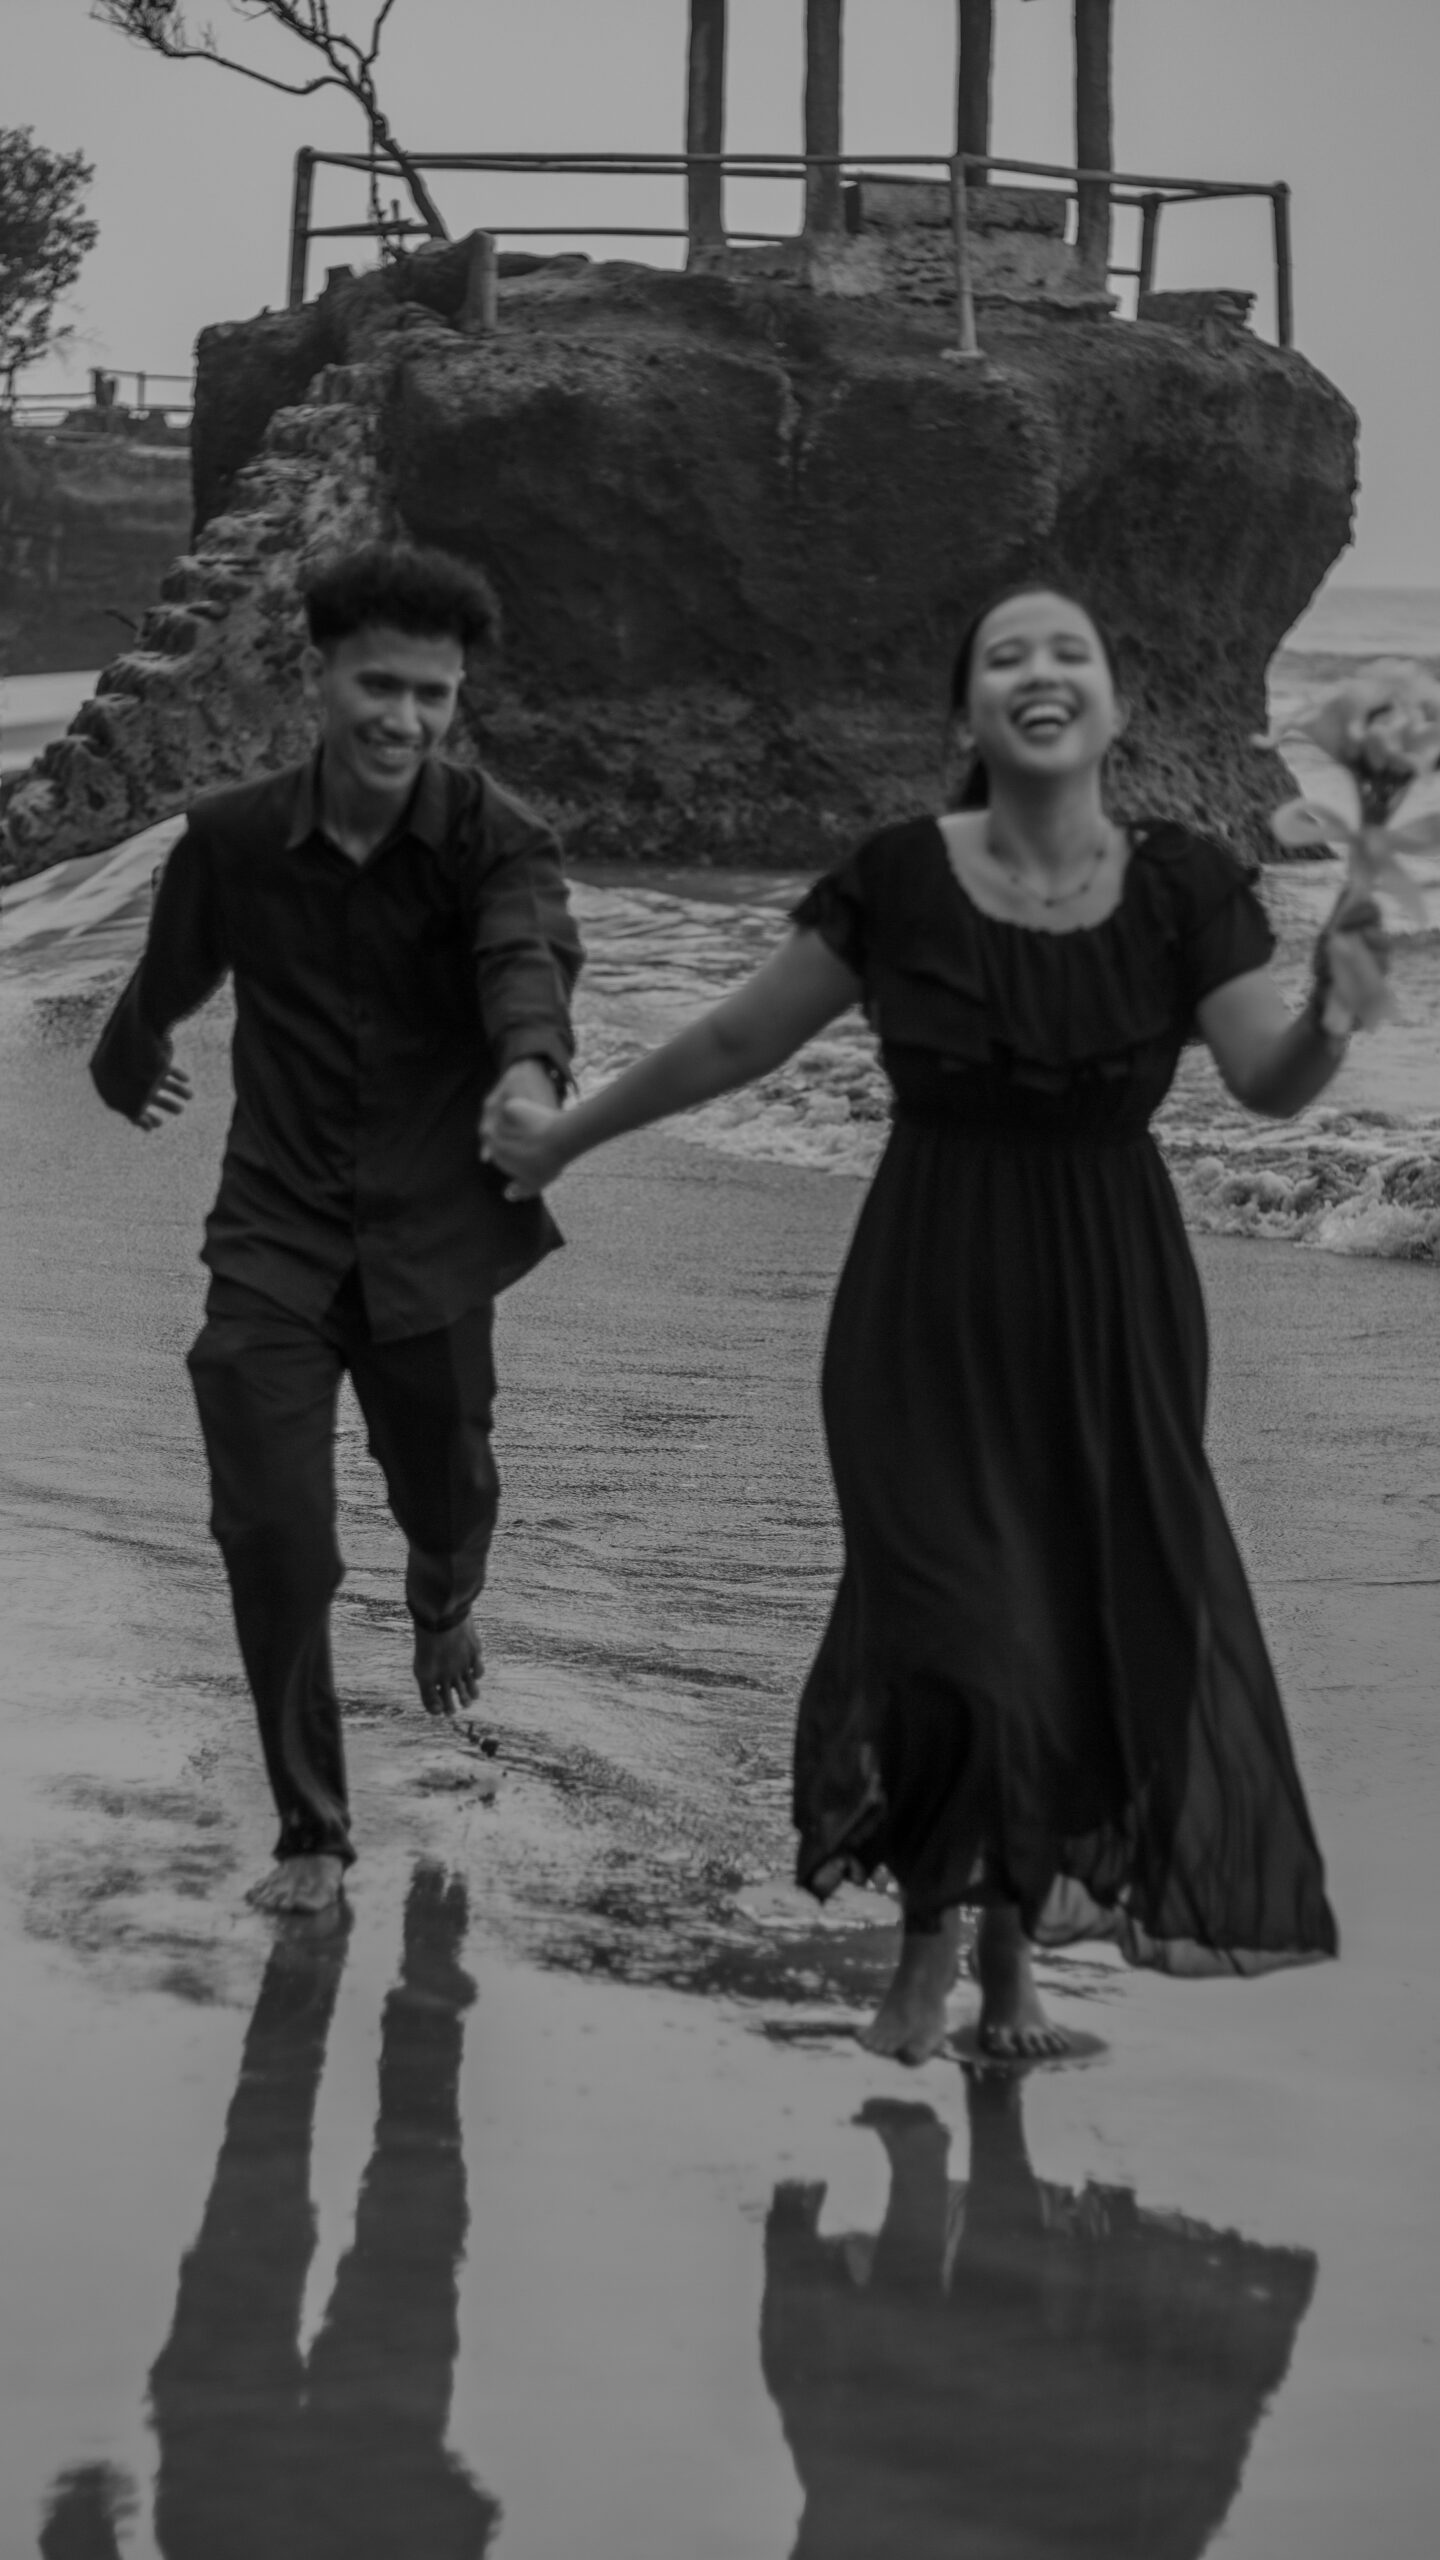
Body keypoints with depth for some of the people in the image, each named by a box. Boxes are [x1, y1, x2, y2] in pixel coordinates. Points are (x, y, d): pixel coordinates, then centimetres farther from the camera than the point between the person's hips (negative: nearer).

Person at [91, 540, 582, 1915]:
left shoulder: (490, 835, -13)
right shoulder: (234, 838, -7)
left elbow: (530, 951, -34)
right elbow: (169, 977, 14)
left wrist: (530, 1065, -56)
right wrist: (132, 1068, 33)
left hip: (431, 1238, 0)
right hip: (277, 1239, 0)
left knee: (445, 1490, 18)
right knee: (270, 1539, -8)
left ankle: (444, 1604, 57)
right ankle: (310, 1830, 6)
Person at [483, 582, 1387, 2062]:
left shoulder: (1183, 887, -5)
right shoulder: (898, 881, -9)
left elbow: (1272, 1088, -6)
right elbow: (737, 1040, 3)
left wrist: (1333, 1013, -28)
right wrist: (563, 1139, 10)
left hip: (1110, 1308, 2)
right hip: (931, 1302, -1)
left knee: (1110, 1626, 1)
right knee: (953, 1624, -9)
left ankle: (1014, 1954, 21)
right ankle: (927, 1950, 14)